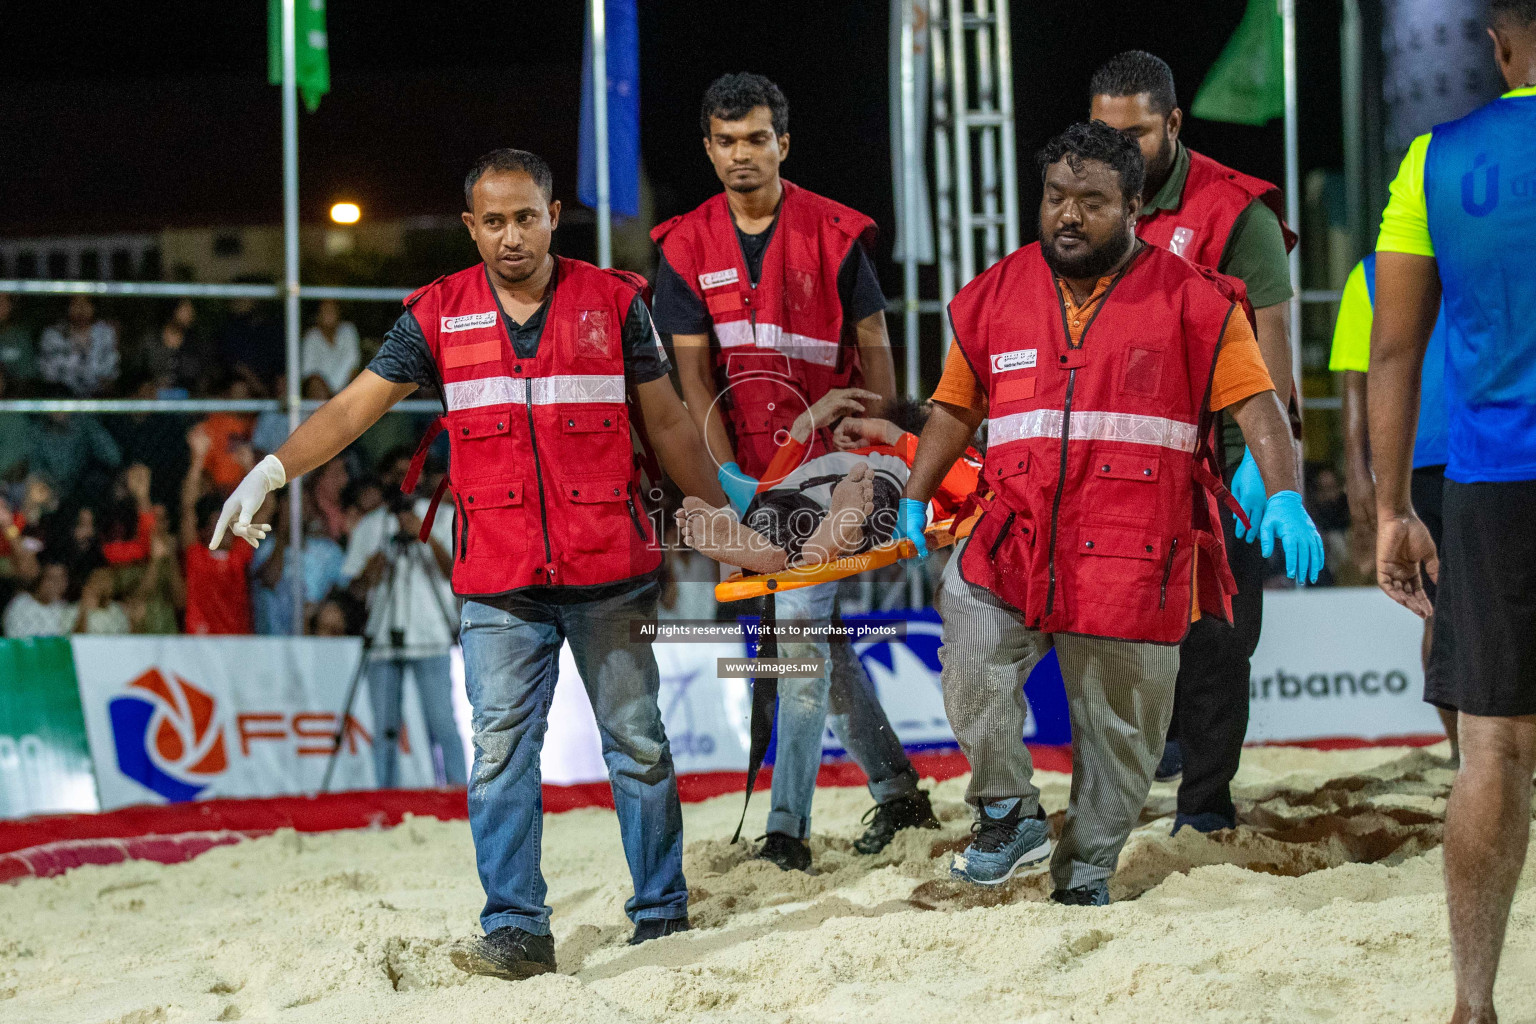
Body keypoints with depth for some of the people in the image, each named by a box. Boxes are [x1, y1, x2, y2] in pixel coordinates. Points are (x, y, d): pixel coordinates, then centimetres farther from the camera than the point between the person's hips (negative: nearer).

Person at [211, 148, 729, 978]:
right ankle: (515, 931, -2)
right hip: (500, 583, 1)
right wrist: (269, 473, -10)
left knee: (637, 745, 7)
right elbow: (354, 407, 3)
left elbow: (667, 422, 9)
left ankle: (661, 913, 18)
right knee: (501, 753, -4)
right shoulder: (439, 315, 4)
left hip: (610, 576, 0)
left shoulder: (613, 303, 2)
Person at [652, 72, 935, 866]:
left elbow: (872, 348, 0)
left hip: (826, 459, -4)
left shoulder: (834, 234, -4)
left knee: (801, 625, -12)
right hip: (748, 469, 4)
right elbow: (693, 372, -2)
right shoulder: (687, 248, 3)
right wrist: (726, 473, -14)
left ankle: (788, 825, -12)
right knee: (816, 632, 10)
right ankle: (895, 788, 23)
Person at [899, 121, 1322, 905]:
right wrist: (912, 504, 11)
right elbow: (954, 408, 21)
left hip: (1136, 561, -2)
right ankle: (1009, 816, -7)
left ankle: (1085, 876, 22)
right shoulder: (995, 297, 12)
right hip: (1017, 543, 2)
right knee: (971, 647, -23)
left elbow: (1255, 403, -3)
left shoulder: (1191, 301, 2)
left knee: (1119, 734, 6)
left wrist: (1285, 498, -17)